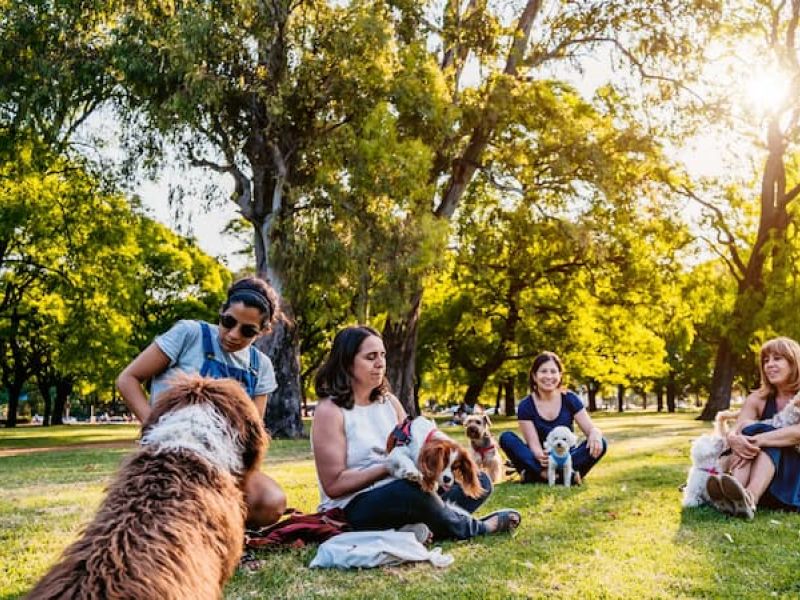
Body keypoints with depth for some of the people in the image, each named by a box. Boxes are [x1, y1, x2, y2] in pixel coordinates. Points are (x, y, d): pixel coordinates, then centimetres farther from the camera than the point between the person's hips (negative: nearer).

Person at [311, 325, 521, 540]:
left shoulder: (389, 402, 11)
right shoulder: (330, 411, -10)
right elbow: (334, 484, -15)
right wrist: (390, 467, -21)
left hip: (398, 496, 8)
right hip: (352, 510, -7)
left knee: (478, 480, -1)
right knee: (411, 490, -37)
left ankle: (414, 527, -24)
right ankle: (474, 528, -8)